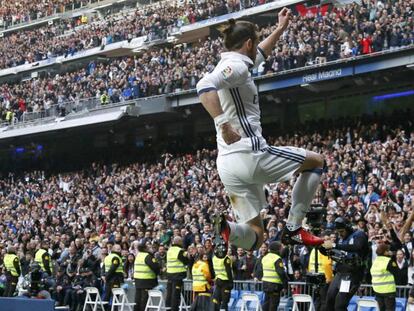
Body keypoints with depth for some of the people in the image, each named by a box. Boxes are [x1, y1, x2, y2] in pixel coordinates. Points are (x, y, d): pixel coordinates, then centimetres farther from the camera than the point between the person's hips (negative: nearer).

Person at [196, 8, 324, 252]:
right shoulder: (236, 66, -9)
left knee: (253, 238, 8)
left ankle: (227, 228, -25)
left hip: (228, 165, 9)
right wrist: (224, 126, -31)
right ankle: (294, 229, 9)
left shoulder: (230, 65, 20)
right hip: (250, 155, -9)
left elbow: (259, 54, 42)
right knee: (316, 162, 16)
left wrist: (281, 28, 46)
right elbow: (205, 86, -29)